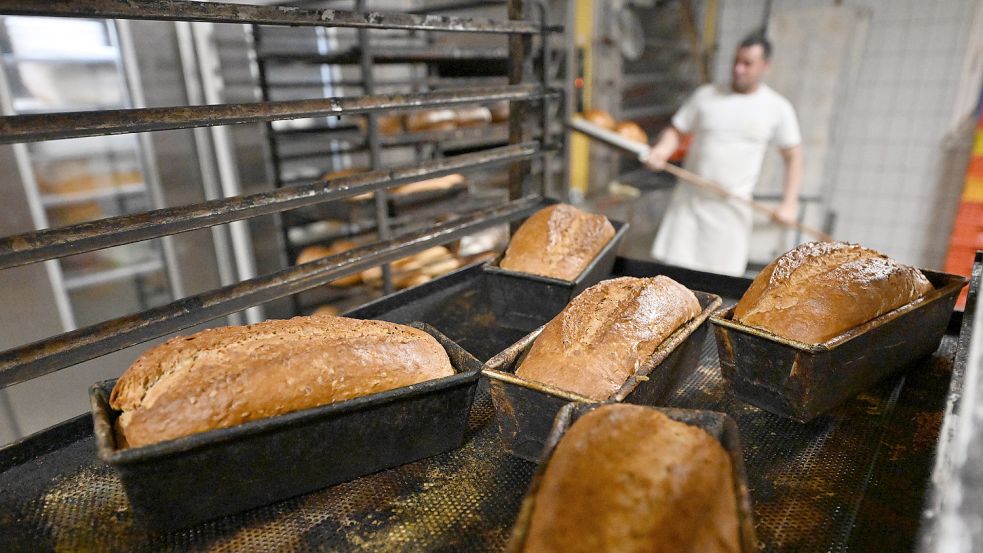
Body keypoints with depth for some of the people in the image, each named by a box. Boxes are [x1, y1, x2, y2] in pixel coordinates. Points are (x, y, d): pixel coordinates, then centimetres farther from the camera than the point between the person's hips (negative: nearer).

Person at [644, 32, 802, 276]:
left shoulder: (778, 108, 2)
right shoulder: (706, 95, 3)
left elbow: (793, 155, 7)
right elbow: (676, 130, 7)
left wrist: (789, 203, -1)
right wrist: (662, 149, -16)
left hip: (732, 208, -1)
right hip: (689, 199, 1)